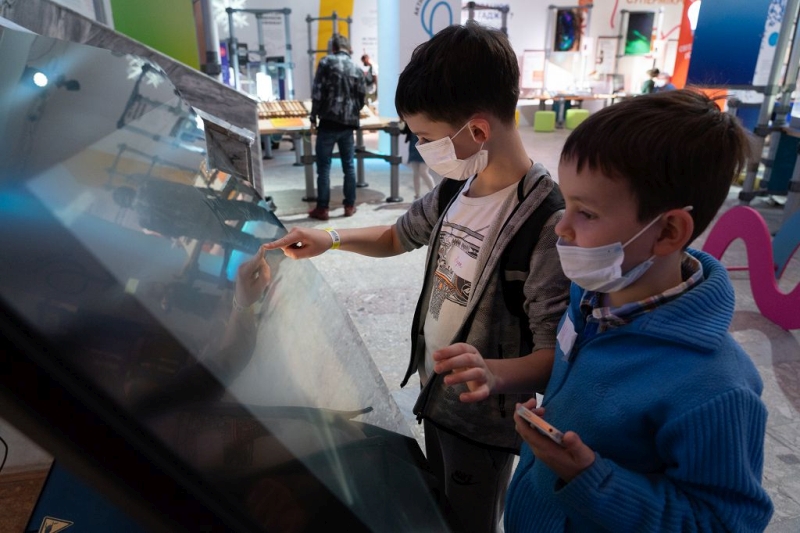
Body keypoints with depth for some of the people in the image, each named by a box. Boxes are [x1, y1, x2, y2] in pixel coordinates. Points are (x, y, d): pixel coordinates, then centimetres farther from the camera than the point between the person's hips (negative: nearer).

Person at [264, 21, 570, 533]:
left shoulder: (547, 220, -29)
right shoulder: (453, 190, -5)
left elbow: (556, 354, -27)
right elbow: (397, 236, 12)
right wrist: (331, 238, -4)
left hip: (483, 418, -7)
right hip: (434, 392, 7)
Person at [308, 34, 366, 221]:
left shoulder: (326, 62, -1)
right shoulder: (357, 69, 12)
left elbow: (317, 92, -8)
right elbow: (361, 98, 14)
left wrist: (313, 118, -4)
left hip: (329, 122, -4)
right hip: (349, 124, 4)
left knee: (324, 167, 0)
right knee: (349, 166, 11)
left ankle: (322, 208, 3)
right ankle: (349, 206, 16)